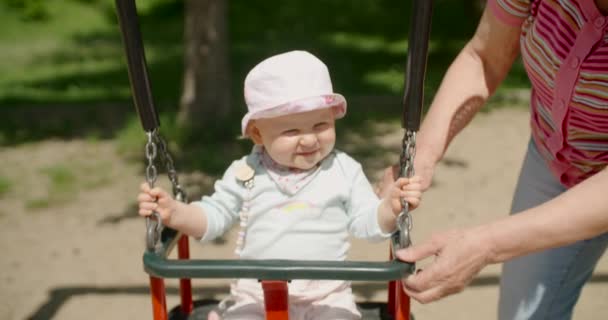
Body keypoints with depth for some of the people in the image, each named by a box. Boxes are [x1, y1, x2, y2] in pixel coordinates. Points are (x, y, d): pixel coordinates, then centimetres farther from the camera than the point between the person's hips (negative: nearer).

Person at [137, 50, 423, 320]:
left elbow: (366, 223, 2)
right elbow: (213, 216, 7)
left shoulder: (344, 170, 0)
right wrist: (173, 212, -10)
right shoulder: (246, 173, 0)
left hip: (327, 296, 0)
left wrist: (390, 207, -19)